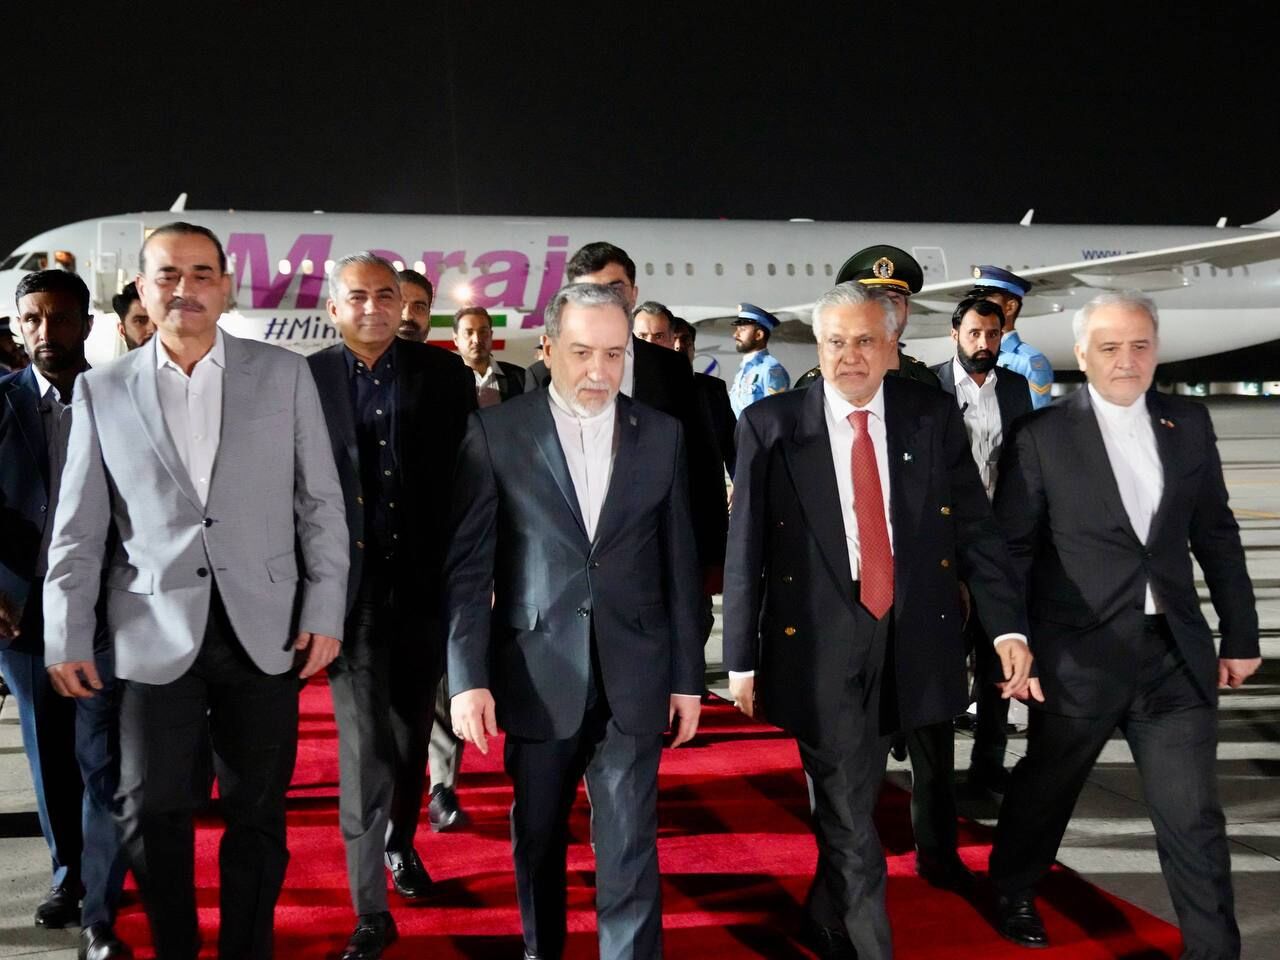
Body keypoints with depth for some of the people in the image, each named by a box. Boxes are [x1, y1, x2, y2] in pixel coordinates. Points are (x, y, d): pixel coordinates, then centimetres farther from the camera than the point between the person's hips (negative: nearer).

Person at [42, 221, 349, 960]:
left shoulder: (284, 374, 3)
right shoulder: (102, 390, 5)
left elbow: (321, 504, 3)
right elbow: (79, 530, 5)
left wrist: (325, 613, -3)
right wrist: (67, 637, -1)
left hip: (263, 630, 0)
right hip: (156, 636, 0)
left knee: (257, 815, 8)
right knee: (152, 814, 5)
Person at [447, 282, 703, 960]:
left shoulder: (661, 435, 3)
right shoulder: (496, 431, -3)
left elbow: (680, 564, 6)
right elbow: (469, 566, -4)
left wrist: (687, 676, 6)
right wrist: (468, 676, -10)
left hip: (633, 675, 1)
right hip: (537, 672, 0)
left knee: (629, 846, 1)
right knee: (537, 834, 16)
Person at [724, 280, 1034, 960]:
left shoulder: (933, 416, 2)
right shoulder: (771, 424, -3)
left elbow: (975, 527, 1)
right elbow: (745, 549, -2)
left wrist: (1009, 626, -9)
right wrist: (741, 657, -3)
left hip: (908, 638, 3)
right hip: (818, 642, -2)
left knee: (850, 801, 18)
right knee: (850, 819, 1)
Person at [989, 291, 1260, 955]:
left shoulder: (1188, 424, 5)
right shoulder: (1042, 436, -7)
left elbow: (1215, 533, 11)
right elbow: (1011, 549, -5)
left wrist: (1240, 633, 11)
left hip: (1176, 652, 3)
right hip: (1079, 654, -2)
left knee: (1194, 818, 3)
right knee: (1045, 790, 18)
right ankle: (1012, 890, 44)